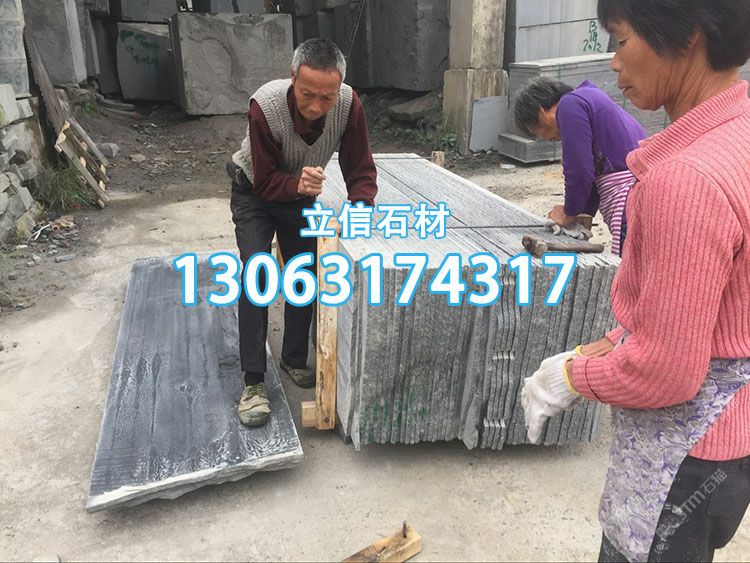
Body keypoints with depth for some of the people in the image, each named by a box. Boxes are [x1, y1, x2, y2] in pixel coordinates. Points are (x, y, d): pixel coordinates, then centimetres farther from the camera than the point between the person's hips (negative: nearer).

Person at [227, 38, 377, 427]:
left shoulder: (349, 104, -27)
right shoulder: (264, 106, -35)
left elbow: (361, 170, -20)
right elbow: (266, 182, -29)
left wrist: (360, 209, -38)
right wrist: (299, 185, -50)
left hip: (301, 193, 4)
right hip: (255, 191, -3)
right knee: (256, 275, -17)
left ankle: (294, 360, 25)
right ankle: (253, 381, -10)